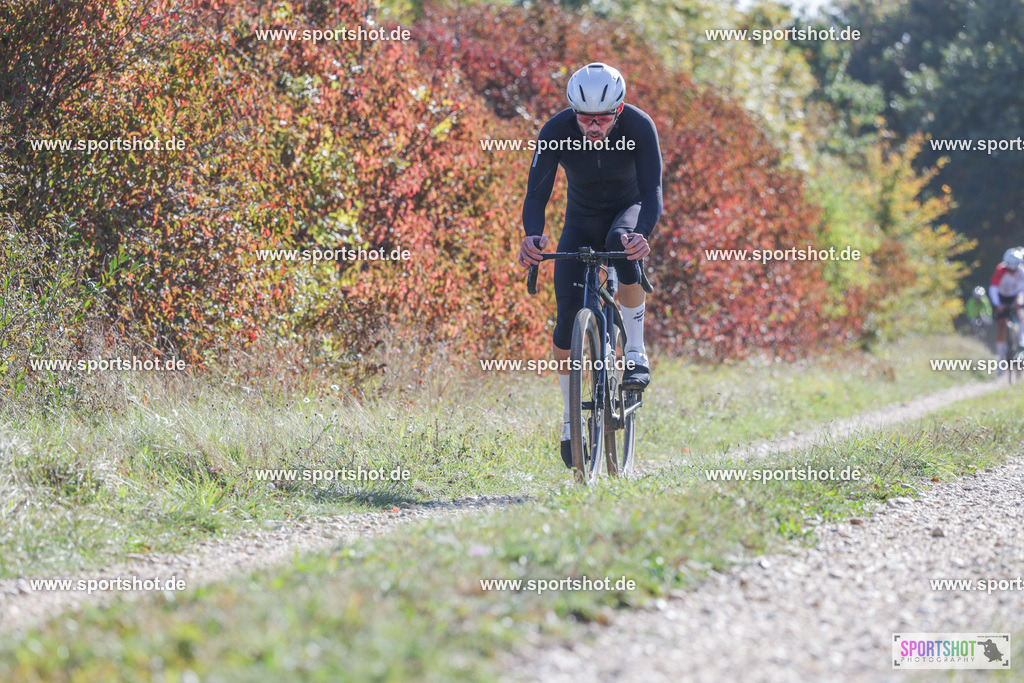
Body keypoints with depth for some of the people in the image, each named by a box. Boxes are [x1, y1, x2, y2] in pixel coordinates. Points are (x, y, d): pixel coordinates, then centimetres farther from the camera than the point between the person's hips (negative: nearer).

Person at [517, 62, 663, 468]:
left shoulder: (639, 127, -27)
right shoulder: (556, 132, -25)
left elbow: (652, 191, -33)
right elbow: (536, 193, -29)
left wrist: (643, 234, -54)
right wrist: (532, 236, -50)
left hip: (628, 210, -1)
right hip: (582, 219, 2)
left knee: (623, 242, -39)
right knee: (568, 314, -12)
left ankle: (635, 352, -25)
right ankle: (570, 415, 6)